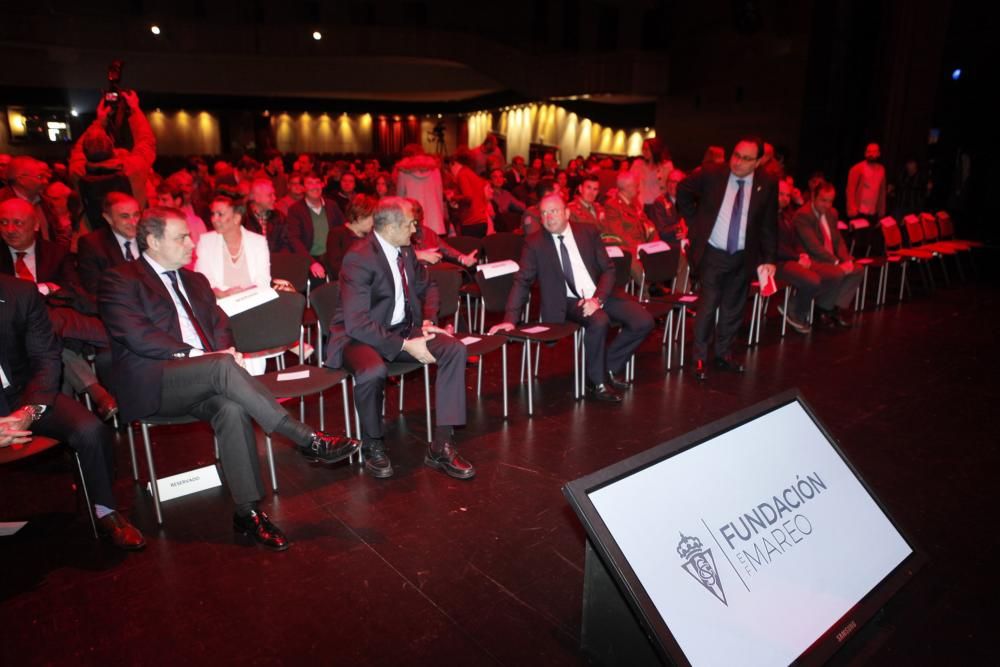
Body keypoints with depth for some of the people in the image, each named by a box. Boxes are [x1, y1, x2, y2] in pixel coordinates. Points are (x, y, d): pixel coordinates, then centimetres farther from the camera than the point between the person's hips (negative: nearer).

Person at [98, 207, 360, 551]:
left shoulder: (195, 281, 24)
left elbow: (219, 322, 15)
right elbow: (138, 337, -11)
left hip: (201, 381, 5)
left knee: (232, 408, -30)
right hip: (150, 383, -5)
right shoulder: (120, 280, 3)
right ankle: (308, 440, -34)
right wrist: (198, 355, -18)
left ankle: (247, 511, -26)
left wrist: (225, 350, -8)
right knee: (223, 366, -33)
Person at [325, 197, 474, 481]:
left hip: (402, 329, 7)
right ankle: (373, 446, -9)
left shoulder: (405, 250, 3)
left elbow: (427, 287, 21)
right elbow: (356, 323, -26)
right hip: (361, 336, -7)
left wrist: (428, 321, 2)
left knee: (454, 350, -15)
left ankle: (441, 445, -14)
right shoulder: (359, 258, -20)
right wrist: (406, 345, -27)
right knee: (374, 371, -39)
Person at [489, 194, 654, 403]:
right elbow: (522, 282, -5)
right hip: (568, 301, -4)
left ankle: (610, 366, 9)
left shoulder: (588, 232, 4)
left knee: (643, 322, -13)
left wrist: (597, 299, -15)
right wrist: (510, 319, -16)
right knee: (599, 322, -33)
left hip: (601, 294, 4)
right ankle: (597, 382, -11)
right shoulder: (534, 243, -2)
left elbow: (608, 269, 3)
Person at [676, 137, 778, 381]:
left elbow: (769, 226, 0)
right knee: (708, 306, -3)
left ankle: (724, 354, 29)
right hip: (712, 253, -2)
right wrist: (694, 222, 2)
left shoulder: (767, 185, -5)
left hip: (744, 256, 3)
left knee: (733, 308, 13)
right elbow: (683, 191, 6)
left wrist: (769, 259, -4)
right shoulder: (710, 174, -10)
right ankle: (700, 358, 10)